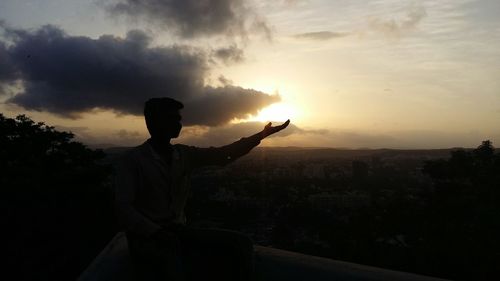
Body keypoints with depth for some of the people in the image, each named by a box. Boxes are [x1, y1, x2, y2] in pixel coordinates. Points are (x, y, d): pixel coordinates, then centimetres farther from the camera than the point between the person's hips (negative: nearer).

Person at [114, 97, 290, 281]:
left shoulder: (184, 154, 8)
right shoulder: (133, 159, -6)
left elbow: (223, 155, 9)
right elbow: (123, 209, -13)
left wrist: (262, 134, 9)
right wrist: (158, 233, -24)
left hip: (178, 231, 5)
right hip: (147, 237, -5)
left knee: (240, 245, -14)